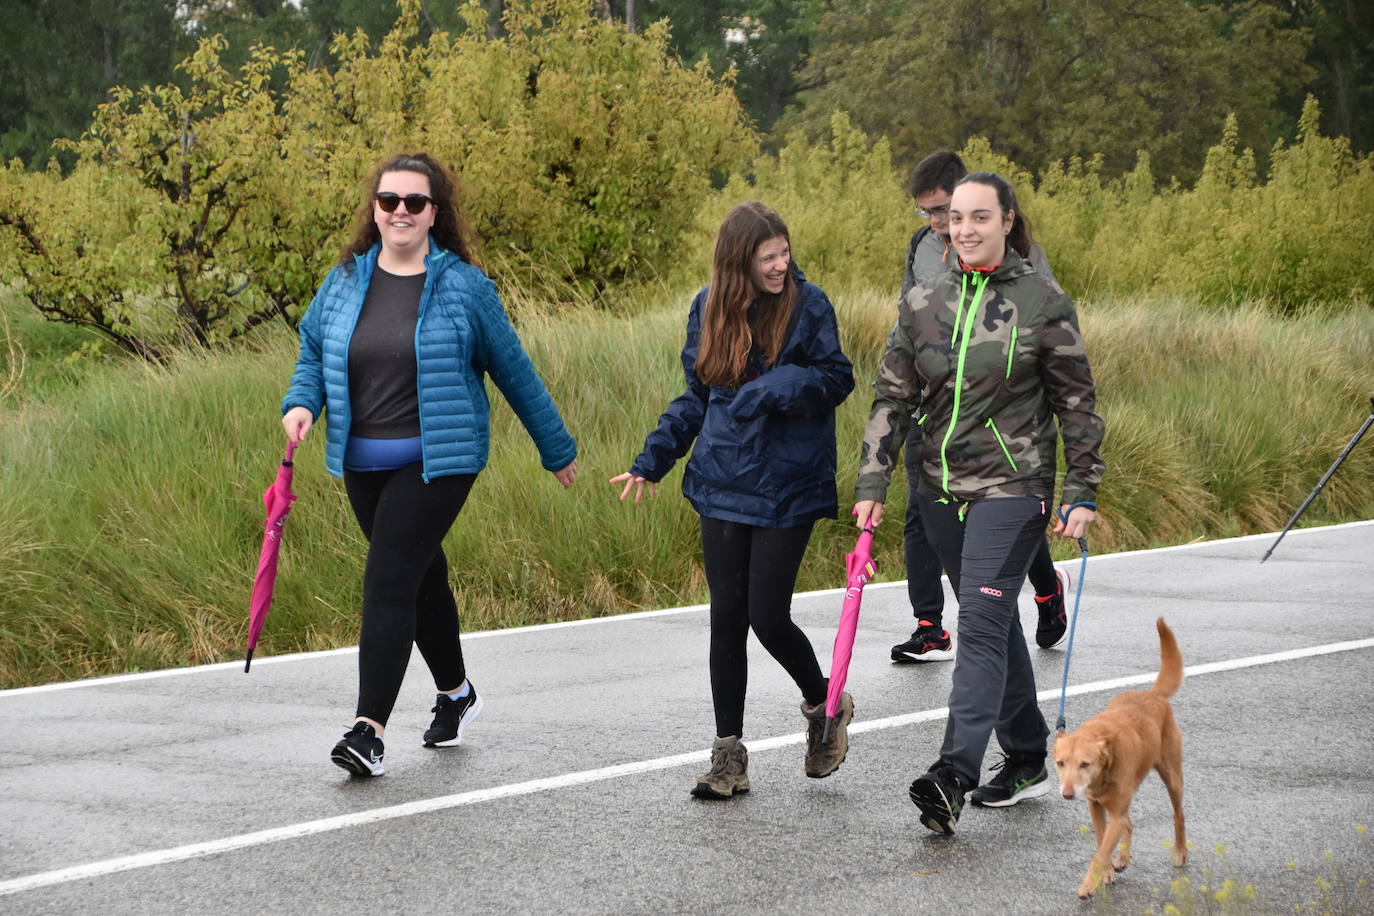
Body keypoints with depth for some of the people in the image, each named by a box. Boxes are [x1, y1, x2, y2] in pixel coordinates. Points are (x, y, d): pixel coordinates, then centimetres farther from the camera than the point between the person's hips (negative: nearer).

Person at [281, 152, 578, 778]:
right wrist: (302, 403, -3)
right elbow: (313, 349, 18)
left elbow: (513, 369, 4)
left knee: (389, 583, -15)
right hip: (362, 463, 5)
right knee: (421, 577, 18)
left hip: (436, 462, -5)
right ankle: (455, 692, 38)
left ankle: (369, 728, -16)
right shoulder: (345, 280, 6)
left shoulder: (464, 286, -4)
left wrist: (556, 447, 11)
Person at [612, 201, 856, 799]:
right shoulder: (710, 309, 4)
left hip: (787, 488, -4)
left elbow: (837, 380, -3)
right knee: (727, 617, 4)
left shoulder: (808, 305, -7)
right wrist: (652, 460, 8)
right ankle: (729, 756, 11)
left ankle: (824, 705, 25)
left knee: (768, 618, -5)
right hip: (723, 486, 4)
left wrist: (776, 386, -20)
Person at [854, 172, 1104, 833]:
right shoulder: (923, 302, 5)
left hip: (1011, 487, -5)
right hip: (941, 488, 5)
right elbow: (893, 398, 7)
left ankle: (952, 777, -22)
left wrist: (1082, 493, -4)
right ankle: (1027, 760, 26)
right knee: (994, 625, 14)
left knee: (981, 628, -15)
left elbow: (1077, 404, -1)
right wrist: (871, 484, 1)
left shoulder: (1043, 303, -5)